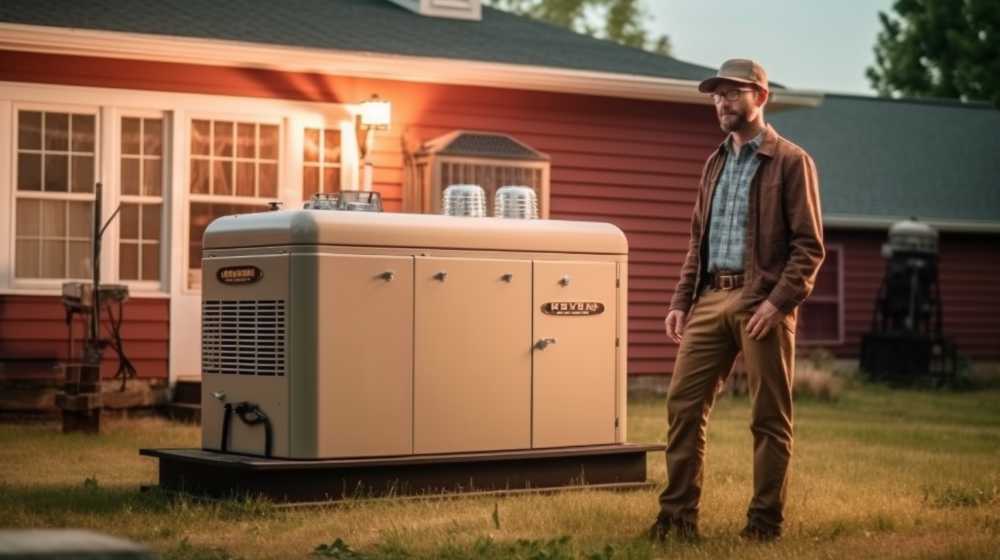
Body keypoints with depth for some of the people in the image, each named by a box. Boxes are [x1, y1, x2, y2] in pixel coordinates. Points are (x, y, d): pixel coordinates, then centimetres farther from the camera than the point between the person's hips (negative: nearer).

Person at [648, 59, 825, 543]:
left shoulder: (790, 162, -1)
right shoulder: (715, 164, 19)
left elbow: (810, 244, -6)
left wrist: (778, 301, -17)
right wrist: (681, 301, 11)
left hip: (761, 300, -6)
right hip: (710, 298, 6)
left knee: (770, 417, 0)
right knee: (683, 403, 0)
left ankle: (765, 521, 7)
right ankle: (678, 513, 6)